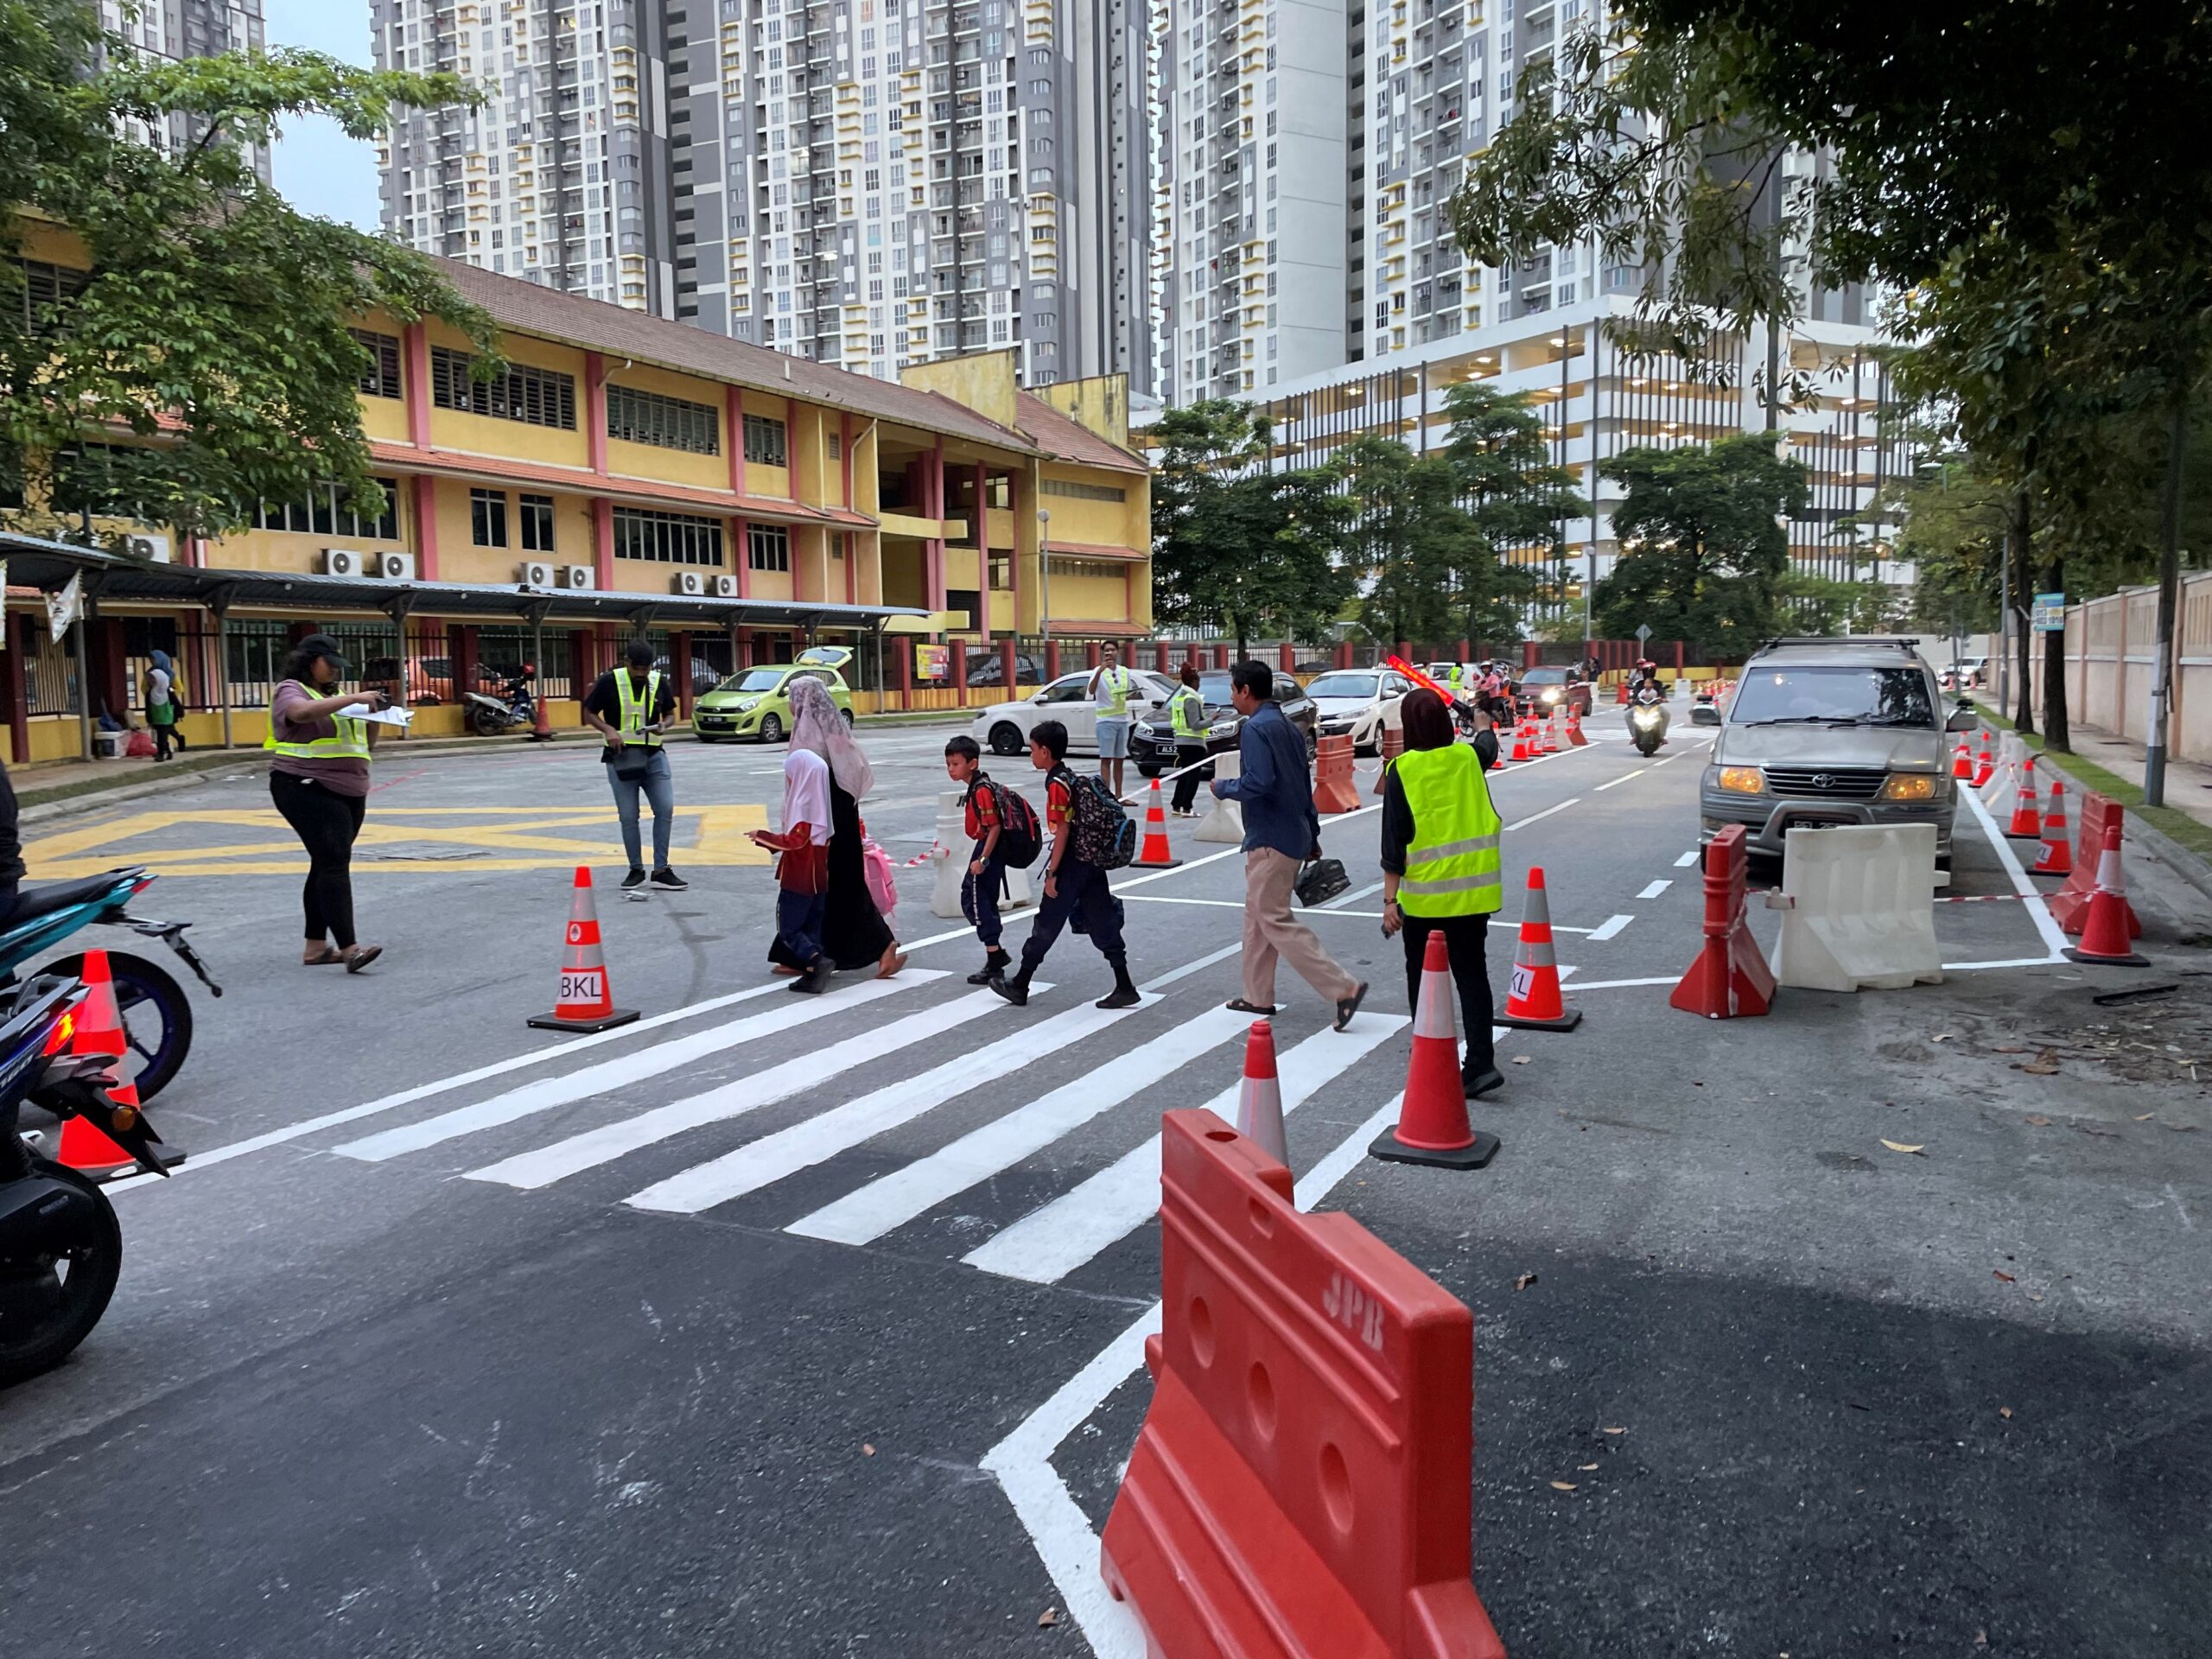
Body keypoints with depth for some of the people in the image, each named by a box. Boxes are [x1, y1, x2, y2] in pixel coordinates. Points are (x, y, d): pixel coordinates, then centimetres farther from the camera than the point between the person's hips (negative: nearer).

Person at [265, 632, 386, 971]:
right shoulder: (291, 690, -2)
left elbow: (366, 742, 22)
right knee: (333, 864, -17)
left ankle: (316, 946, 14)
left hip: (348, 794, 8)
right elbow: (303, 712, -27)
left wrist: (374, 715, 3)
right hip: (308, 790, -8)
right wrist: (354, 699, -29)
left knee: (327, 866, 9)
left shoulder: (336, 695, 21)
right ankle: (349, 948, -24)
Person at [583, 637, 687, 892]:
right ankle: (636, 870, 16)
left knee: (665, 809, -7)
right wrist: (608, 729, -16)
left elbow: (670, 714, 13)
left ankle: (661, 871, 1)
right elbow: (589, 713, 3)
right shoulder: (609, 682, -7)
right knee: (628, 816, 2)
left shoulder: (659, 682, 1)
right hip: (621, 756, -2)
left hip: (653, 755, 2)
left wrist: (663, 725, -10)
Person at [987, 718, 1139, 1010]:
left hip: (1072, 866, -8)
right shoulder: (1073, 779, 12)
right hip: (1092, 863, 8)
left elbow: (1063, 831, -18)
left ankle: (1019, 986, 14)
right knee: (1104, 926, 8)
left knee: (1046, 925, 3)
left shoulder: (1057, 785, -14)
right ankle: (1125, 988, 7)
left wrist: (1052, 873, -15)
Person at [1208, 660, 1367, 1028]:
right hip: (1294, 835, 10)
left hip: (1271, 840, -10)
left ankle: (1344, 988, -12)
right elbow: (1305, 786, 20)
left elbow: (1258, 782, -27)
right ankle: (1258, 996, 23)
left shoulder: (1255, 728, -15)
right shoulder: (1288, 727, 15)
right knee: (1258, 915, 17)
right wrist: (1312, 836, 25)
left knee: (1275, 920, -8)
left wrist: (1223, 788, -9)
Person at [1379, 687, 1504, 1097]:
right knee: (1471, 972, 8)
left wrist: (1390, 899, -7)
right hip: (1474, 890, 3)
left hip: (1424, 893, -3)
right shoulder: (1468, 757, 0)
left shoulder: (1402, 770, -11)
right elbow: (1489, 744, 27)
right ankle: (1481, 1061, -1)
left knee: (1421, 974, 13)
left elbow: (1394, 840, -11)